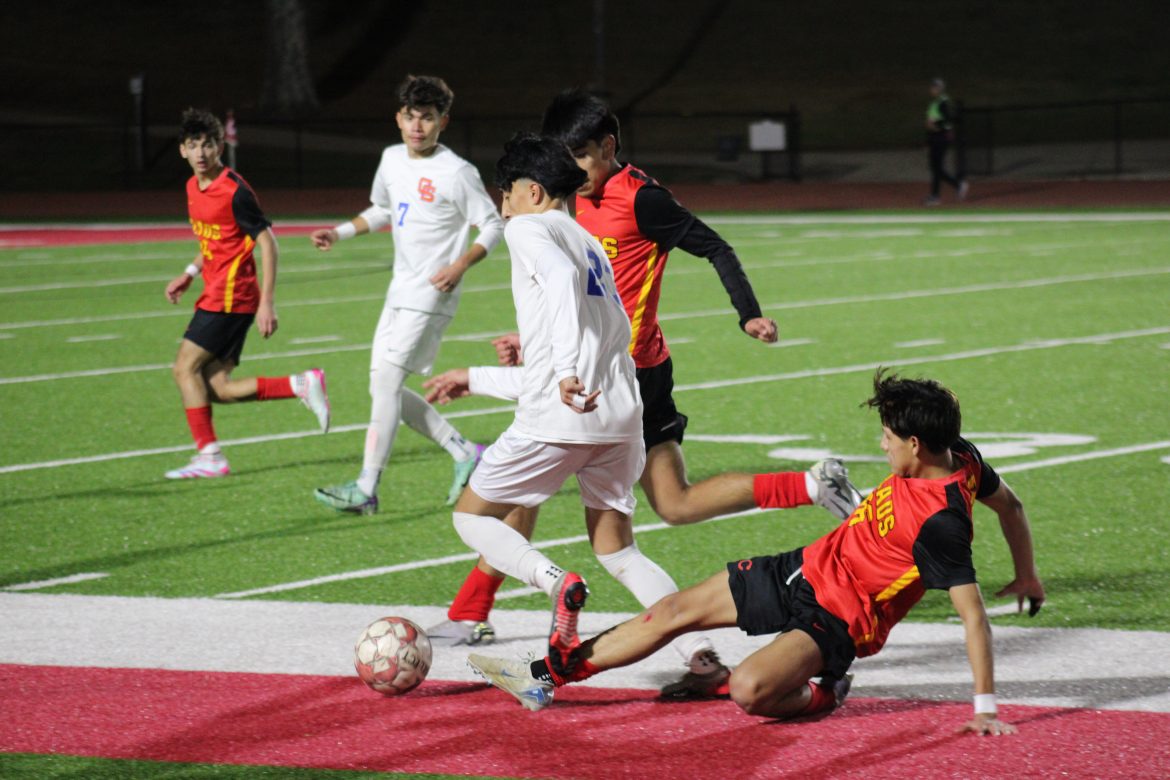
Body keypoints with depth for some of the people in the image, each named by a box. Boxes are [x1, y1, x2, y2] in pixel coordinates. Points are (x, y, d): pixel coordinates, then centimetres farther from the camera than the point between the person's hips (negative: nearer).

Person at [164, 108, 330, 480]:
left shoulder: (234, 191, -15)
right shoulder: (193, 187, 11)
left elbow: (267, 242, -15)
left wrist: (267, 303, -19)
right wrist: (191, 273, 13)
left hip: (230, 296, -9)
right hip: (216, 293, 9)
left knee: (185, 368, -10)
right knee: (219, 389, 4)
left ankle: (209, 455, -7)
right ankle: (301, 386, 9)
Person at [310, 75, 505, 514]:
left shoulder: (457, 173, -13)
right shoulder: (392, 160, 9)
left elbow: (492, 227, -8)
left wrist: (461, 265, -22)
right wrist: (340, 233, 12)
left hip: (430, 296, -8)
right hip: (400, 292, 8)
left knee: (386, 380, -13)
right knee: (385, 387, 7)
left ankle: (366, 488, -11)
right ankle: (465, 454, 17)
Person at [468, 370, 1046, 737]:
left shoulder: (940, 525, -30)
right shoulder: (958, 454, -6)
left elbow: (973, 613, -31)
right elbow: (1008, 502, 10)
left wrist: (985, 708, -33)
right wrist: (1026, 575, 23)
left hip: (839, 620, -9)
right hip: (807, 569, 9)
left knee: (749, 691, -34)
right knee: (674, 611, 10)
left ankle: (822, 694, -1)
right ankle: (544, 677, 19)